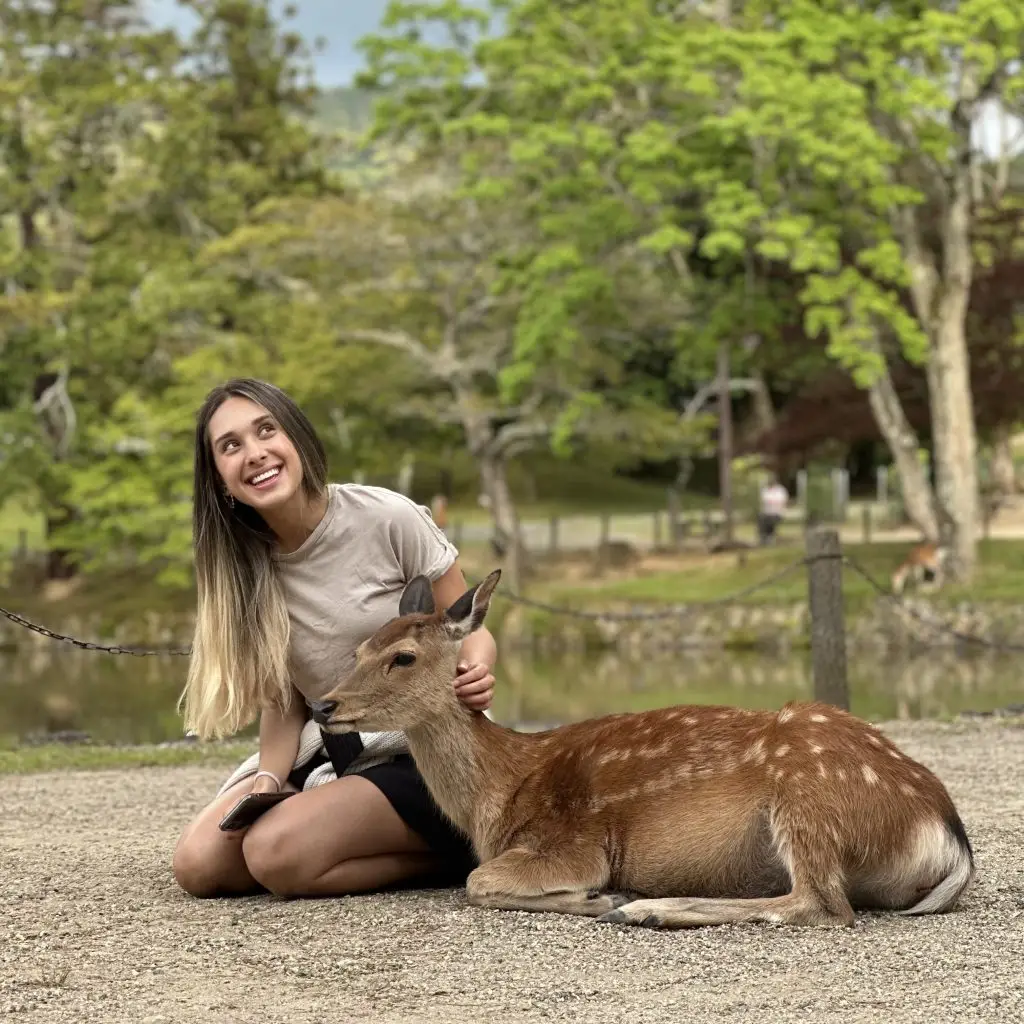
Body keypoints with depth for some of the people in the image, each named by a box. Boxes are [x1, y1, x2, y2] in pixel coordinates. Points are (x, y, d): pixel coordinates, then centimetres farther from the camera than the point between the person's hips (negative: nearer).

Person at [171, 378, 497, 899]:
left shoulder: (387, 518, -14)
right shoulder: (244, 569, -1)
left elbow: (470, 633, -5)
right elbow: (282, 701, 4)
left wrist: (475, 676, -29)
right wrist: (268, 778, -16)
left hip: (424, 751, -6)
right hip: (329, 755, 6)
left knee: (276, 852, -26)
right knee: (198, 863, -12)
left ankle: (443, 854, -3)